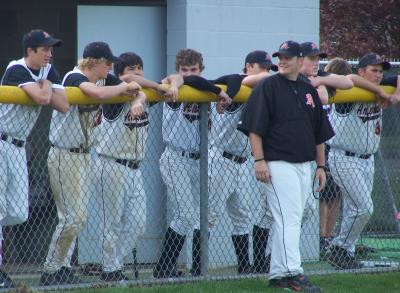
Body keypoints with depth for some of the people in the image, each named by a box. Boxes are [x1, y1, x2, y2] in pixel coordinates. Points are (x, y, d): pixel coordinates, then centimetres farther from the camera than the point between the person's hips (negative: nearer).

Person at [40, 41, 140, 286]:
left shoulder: (105, 80, 7)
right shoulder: (74, 78, -18)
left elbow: (135, 88, 14)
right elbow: (99, 93, -38)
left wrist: (136, 97, -10)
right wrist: (124, 87, -22)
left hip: (85, 156, 9)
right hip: (64, 156, -9)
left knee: (79, 218, 9)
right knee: (72, 218, -11)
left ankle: (62, 268, 16)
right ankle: (50, 272, -2)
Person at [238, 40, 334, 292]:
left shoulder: (309, 91, 15)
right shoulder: (268, 87, -3)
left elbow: (319, 132, 20)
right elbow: (254, 127, -8)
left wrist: (321, 166, 17)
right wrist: (259, 160, -16)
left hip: (304, 165, 7)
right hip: (278, 164, -7)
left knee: (291, 221, 9)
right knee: (288, 218, -15)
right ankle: (293, 273, -20)